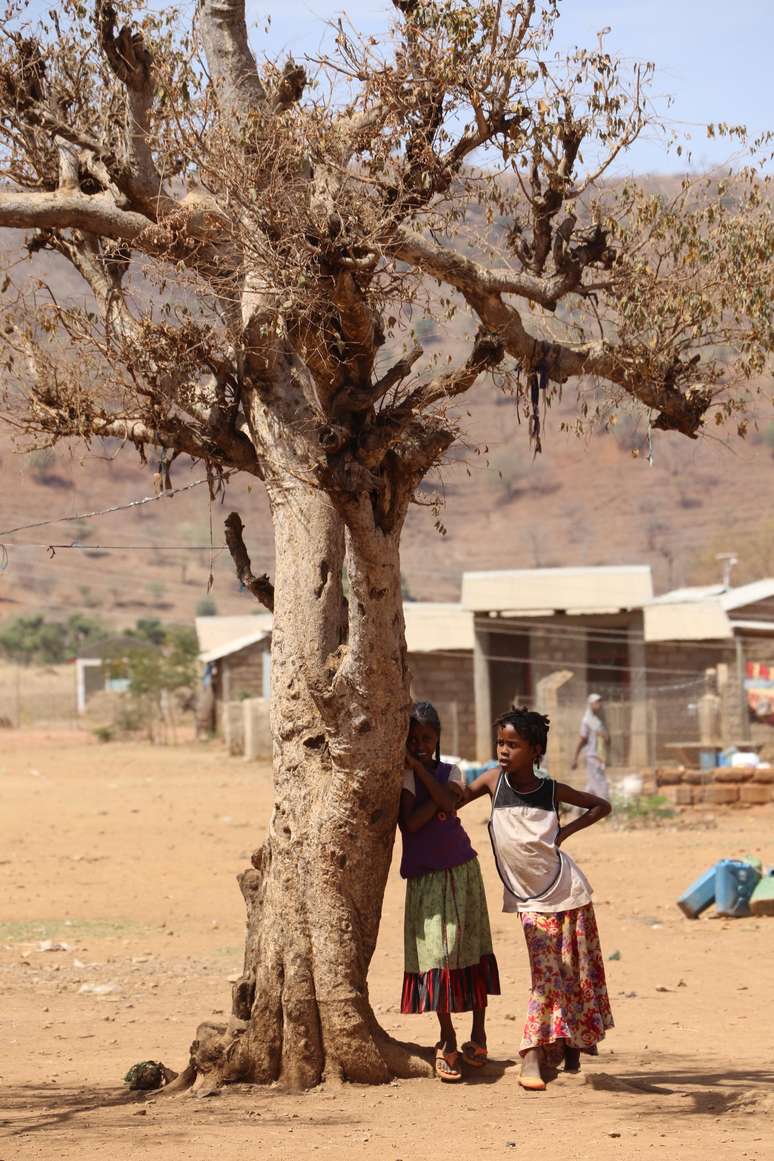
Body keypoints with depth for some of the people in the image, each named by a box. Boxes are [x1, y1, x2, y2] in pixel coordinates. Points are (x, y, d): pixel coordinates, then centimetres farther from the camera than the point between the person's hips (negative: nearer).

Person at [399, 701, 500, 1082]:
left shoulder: (451, 772, 7)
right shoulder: (403, 776, -2)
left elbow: (447, 800, -15)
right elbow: (411, 822, -15)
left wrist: (419, 766, -14)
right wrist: (439, 801, -16)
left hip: (461, 869, 3)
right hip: (423, 876, -3)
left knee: (472, 950, 4)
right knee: (436, 952, -8)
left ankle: (478, 1035, 14)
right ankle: (447, 1040, 1)